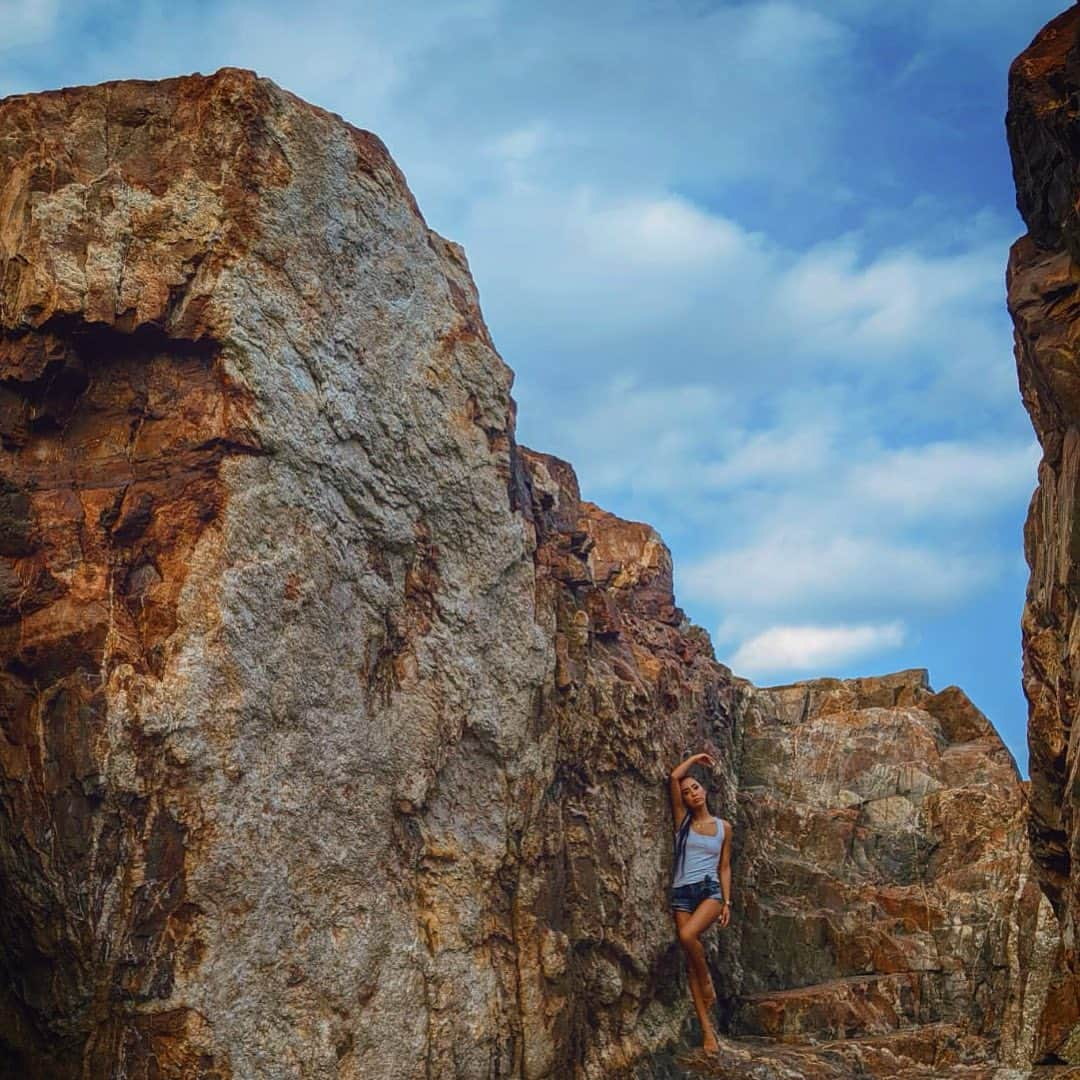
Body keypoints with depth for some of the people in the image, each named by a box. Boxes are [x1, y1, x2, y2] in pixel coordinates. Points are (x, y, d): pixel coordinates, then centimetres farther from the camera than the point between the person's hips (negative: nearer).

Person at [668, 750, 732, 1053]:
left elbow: (724, 867, 10)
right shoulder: (682, 820, 7)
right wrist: (696, 758, 13)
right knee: (691, 961, -3)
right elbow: (674, 776, -1)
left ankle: (707, 981, -3)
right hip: (682, 892, 2)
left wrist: (727, 902, 3)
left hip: (710, 890, -2)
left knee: (688, 935, -31)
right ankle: (707, 1029, 1)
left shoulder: (723, 827, 9)